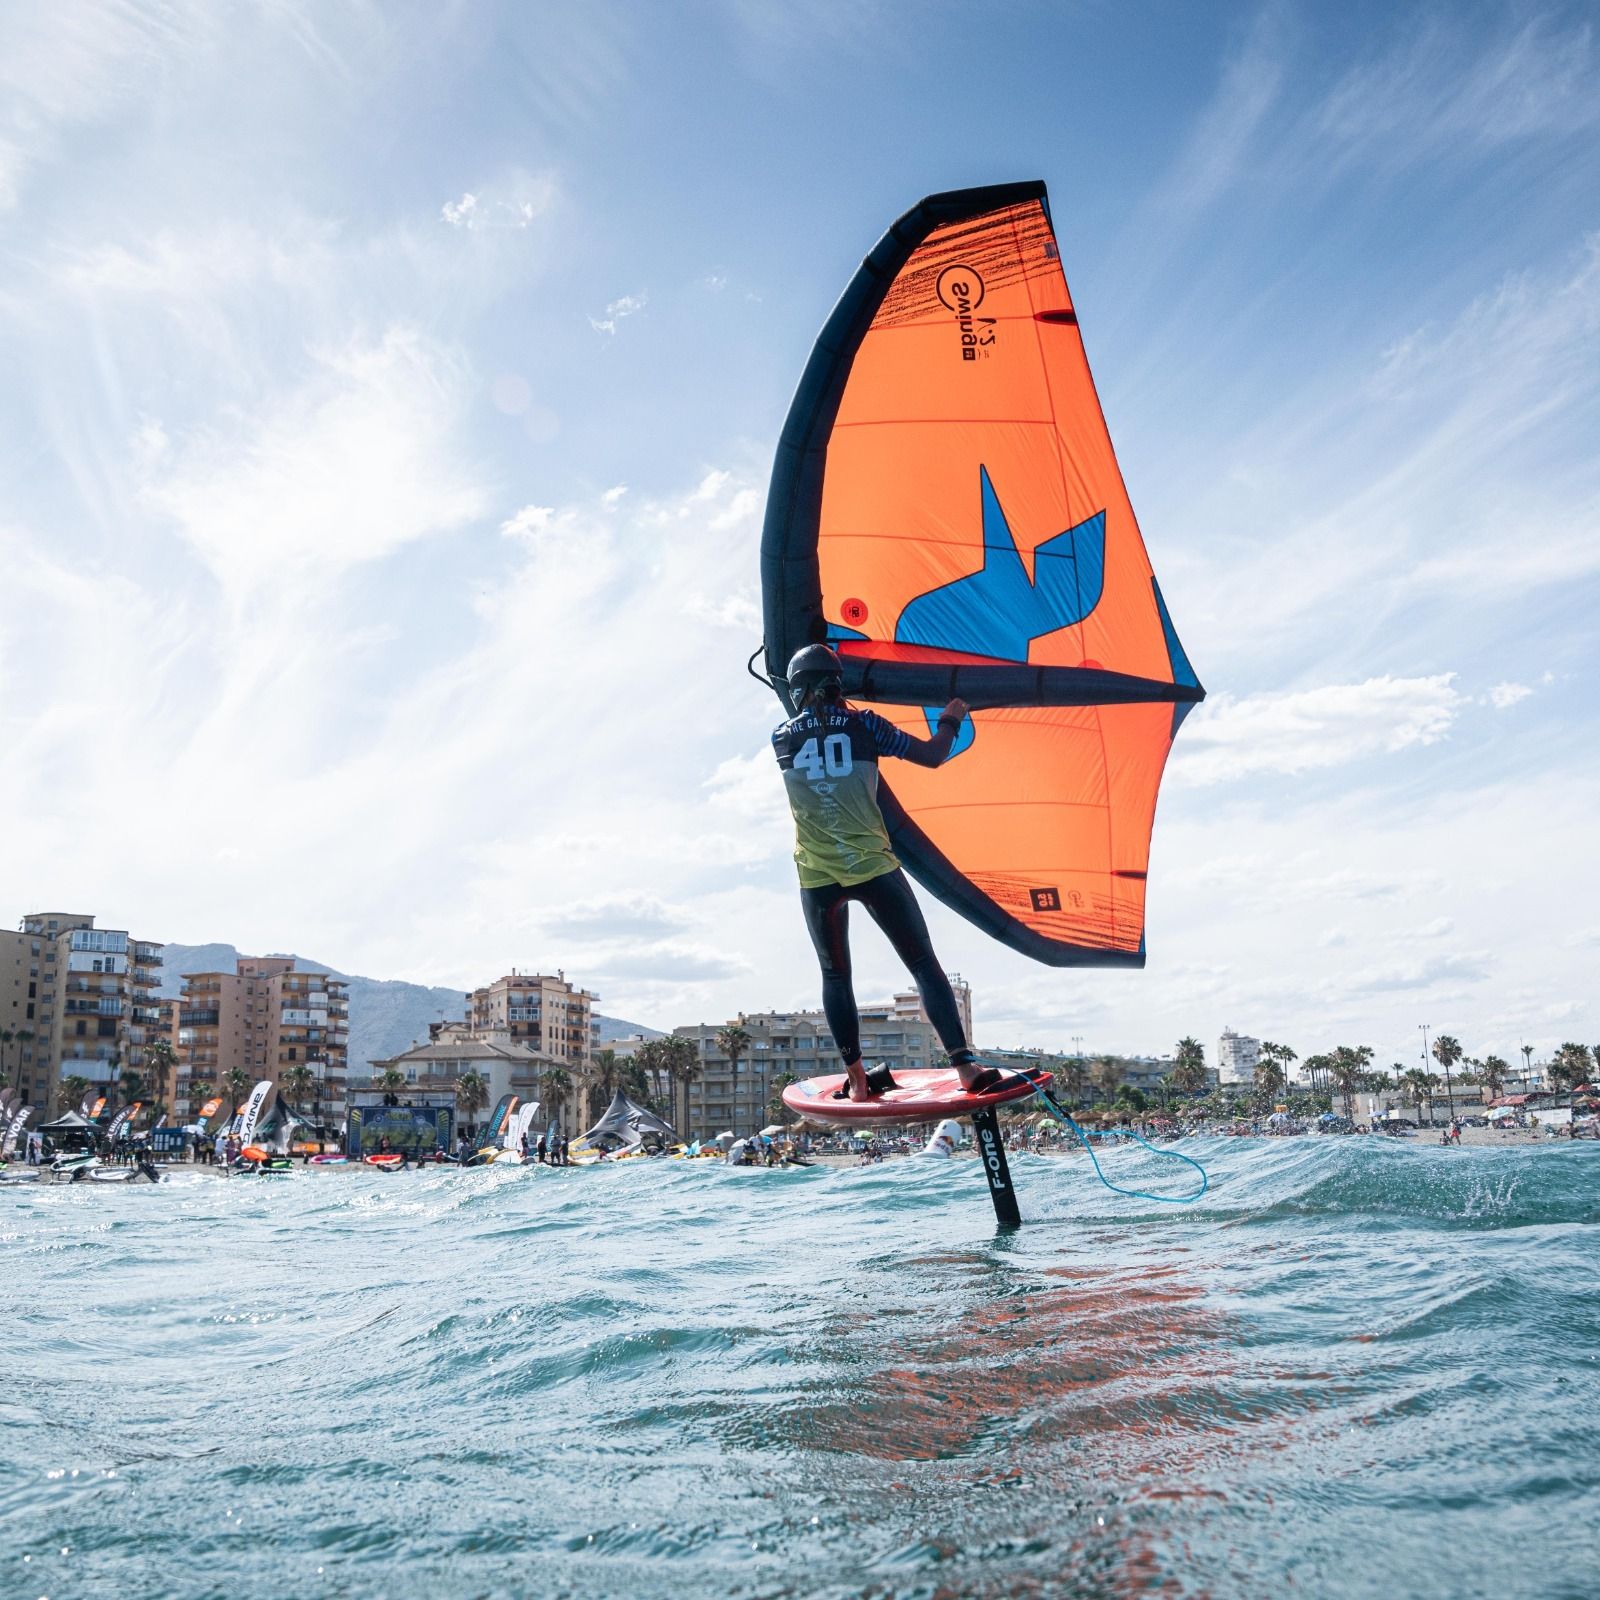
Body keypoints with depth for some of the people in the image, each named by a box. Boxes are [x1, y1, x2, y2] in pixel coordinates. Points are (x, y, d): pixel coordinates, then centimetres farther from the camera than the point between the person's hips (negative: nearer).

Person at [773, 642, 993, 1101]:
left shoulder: (781, 736, 3)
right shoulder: (863, 724, -2)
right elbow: (932, 756, 3)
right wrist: (950, 720, 21)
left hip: (816, 878, 2)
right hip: (873, 869, -2)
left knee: (835, 976, 14)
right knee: (924, 964, 2)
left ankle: (856, 1079, 12)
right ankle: (965, 1065, -7)